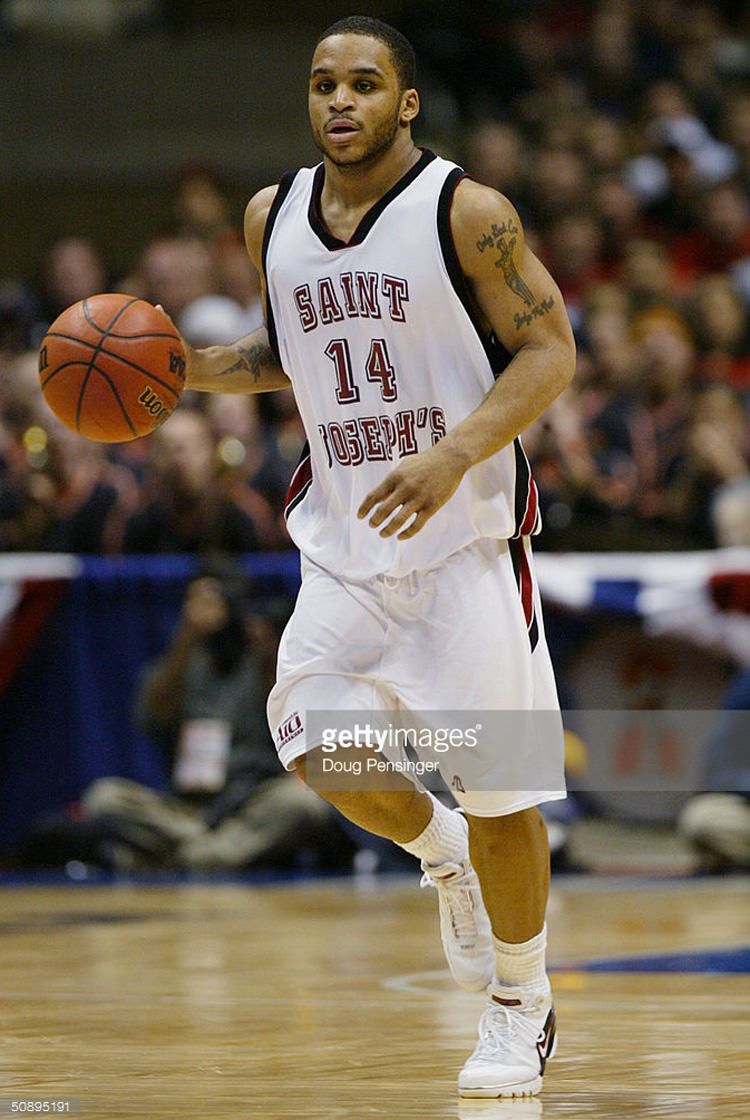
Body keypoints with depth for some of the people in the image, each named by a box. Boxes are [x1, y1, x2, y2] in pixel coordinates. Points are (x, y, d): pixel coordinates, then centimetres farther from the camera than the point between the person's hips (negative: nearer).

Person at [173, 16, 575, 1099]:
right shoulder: (274, 218, 6)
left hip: (466, 530, -5)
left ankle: (522, 1007, 15)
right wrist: (186, 368, 2)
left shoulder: (468, 214, -12)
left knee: (496, 783, -4)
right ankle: (447, 856, 23)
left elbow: (550, 349, -12)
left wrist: (453, 456, -26)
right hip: (345, 533, 5)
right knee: (319, 746, -9)